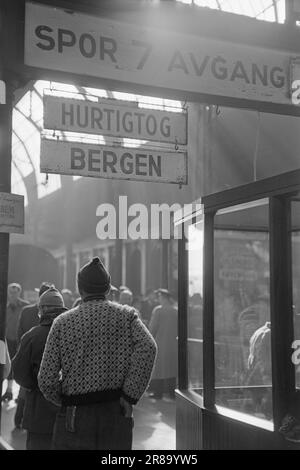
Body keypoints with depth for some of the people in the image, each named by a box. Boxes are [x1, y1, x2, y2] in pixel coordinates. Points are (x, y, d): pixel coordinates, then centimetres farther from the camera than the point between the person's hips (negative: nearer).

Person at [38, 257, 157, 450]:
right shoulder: (126, 315, 1)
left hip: (75, 417, -1)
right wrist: (131, 396, -10)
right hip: (116, 414, 1)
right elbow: (147, 348, -17)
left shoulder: (63, 322, 0)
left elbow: (47, 379, -4)